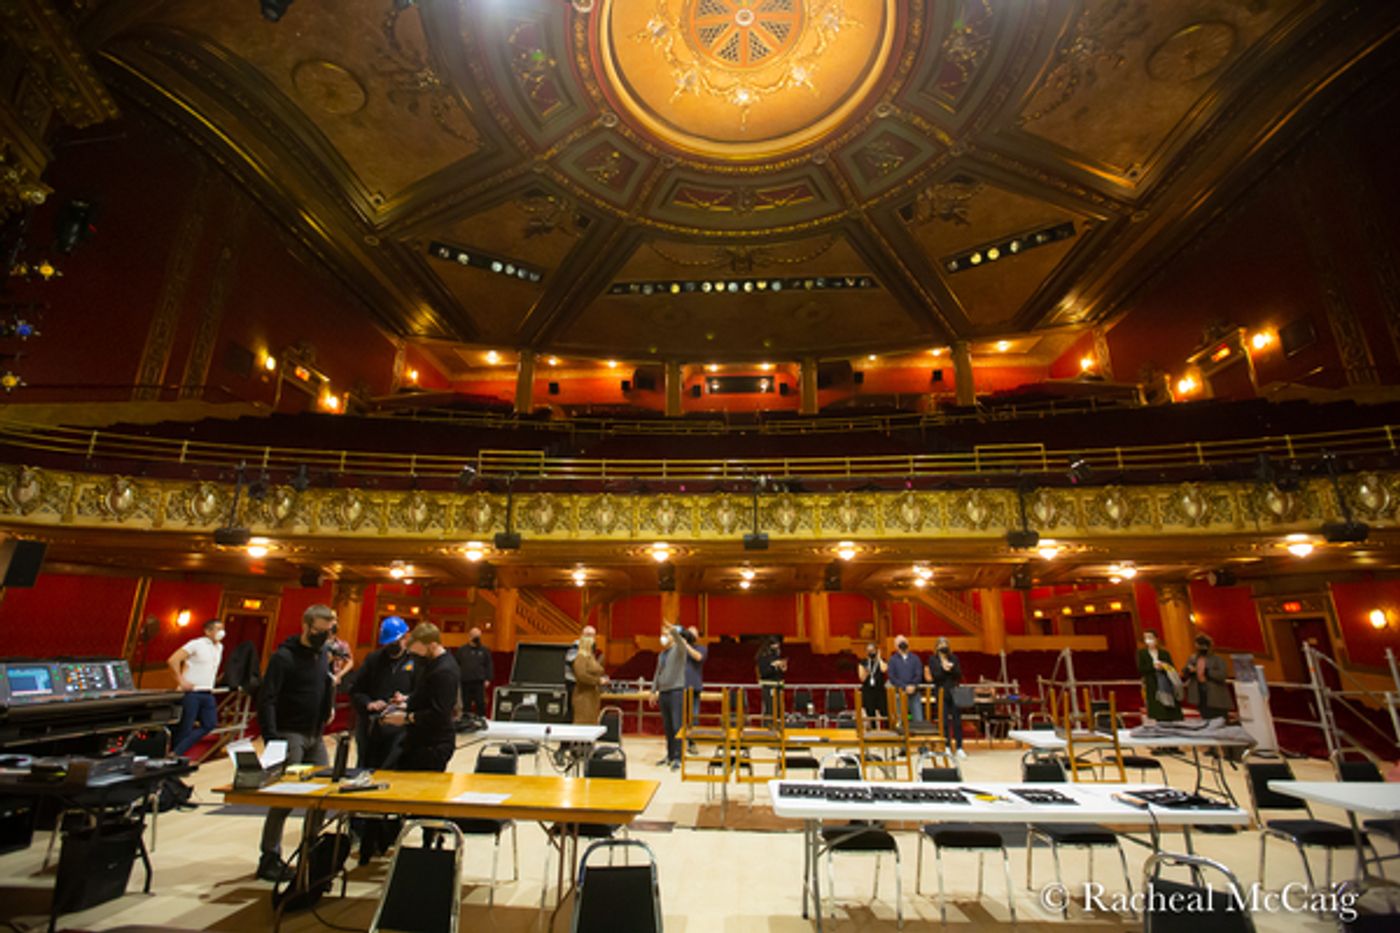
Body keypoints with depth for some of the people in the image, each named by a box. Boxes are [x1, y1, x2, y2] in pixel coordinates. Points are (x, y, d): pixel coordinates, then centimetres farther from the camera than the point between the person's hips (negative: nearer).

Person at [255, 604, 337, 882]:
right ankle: (270, 859, 11)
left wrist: (329, 706, 6)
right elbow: (266, 700, -16)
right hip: (289, 734, -7)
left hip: (315, 736, 7)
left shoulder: (323, 655, 10)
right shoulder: (284, 656, -12)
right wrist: (271, 740, -22)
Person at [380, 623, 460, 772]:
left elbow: (438, 715, -24)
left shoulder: (445, 672, -22)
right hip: (420, 740, 10)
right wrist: (406, 705, 4)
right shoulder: (429, 662, 9)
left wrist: (406, 718, -16)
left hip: (435, 745, -10)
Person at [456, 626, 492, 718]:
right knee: (466, 704, 9)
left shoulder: (485, 650, 5)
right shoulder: (462, 650, 9)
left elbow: (489, 666, 4)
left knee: (480, 703, -2)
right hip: (465, 682, 1)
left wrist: (487, 679, -4)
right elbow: (456, 665, 8)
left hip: (479, 682, -1)